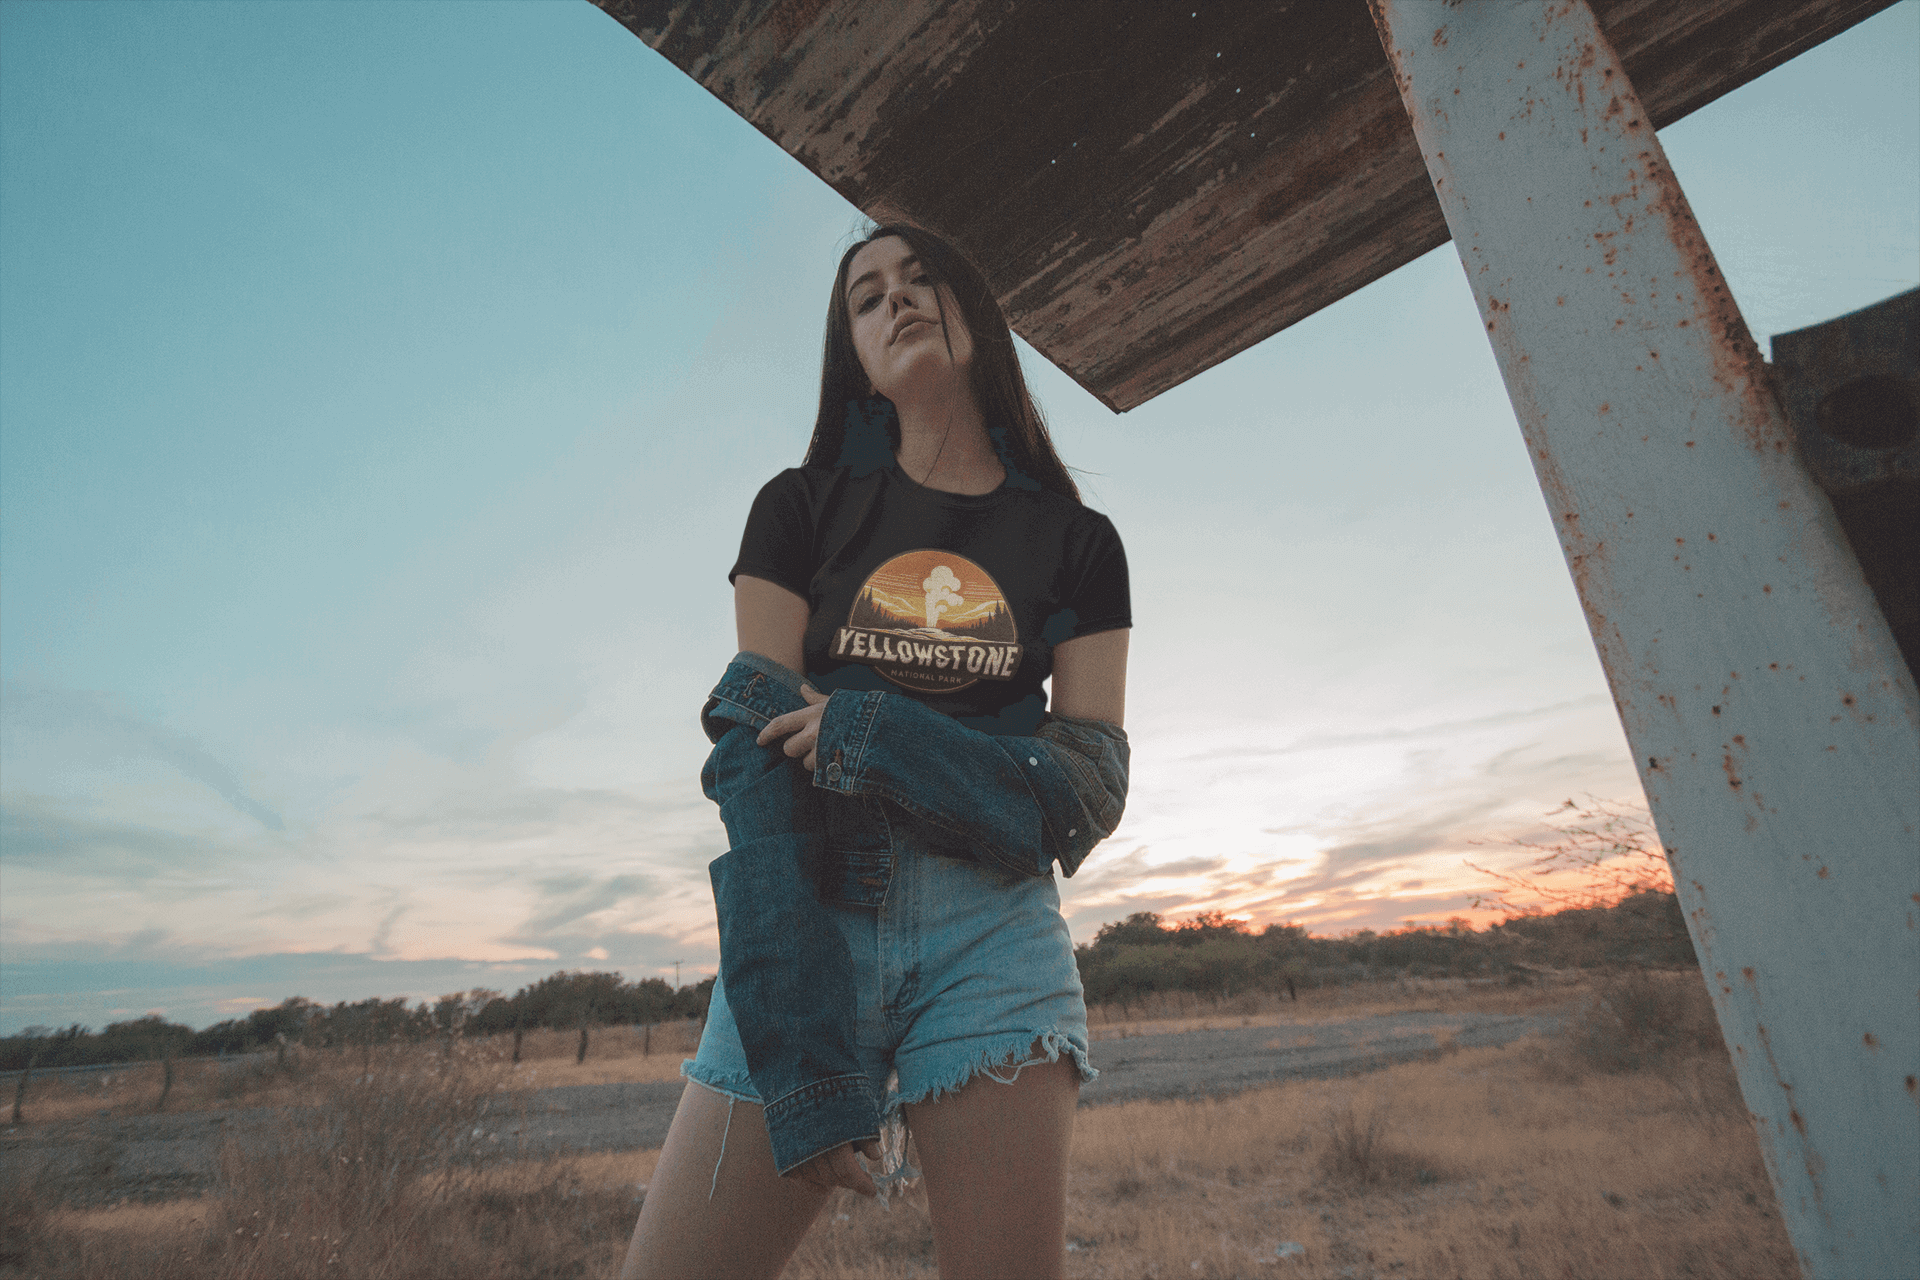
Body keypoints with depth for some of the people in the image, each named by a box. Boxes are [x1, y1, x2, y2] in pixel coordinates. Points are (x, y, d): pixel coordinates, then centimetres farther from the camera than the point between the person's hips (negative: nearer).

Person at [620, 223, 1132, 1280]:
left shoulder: (1074, 541, 9)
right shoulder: (800, 509, 8)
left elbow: (1095, 776, 1)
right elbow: (753, 750, -3)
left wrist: (878, 737, -15)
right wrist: (805, 1062, -13)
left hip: (995, 925, 0)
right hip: (811, 913, 1)